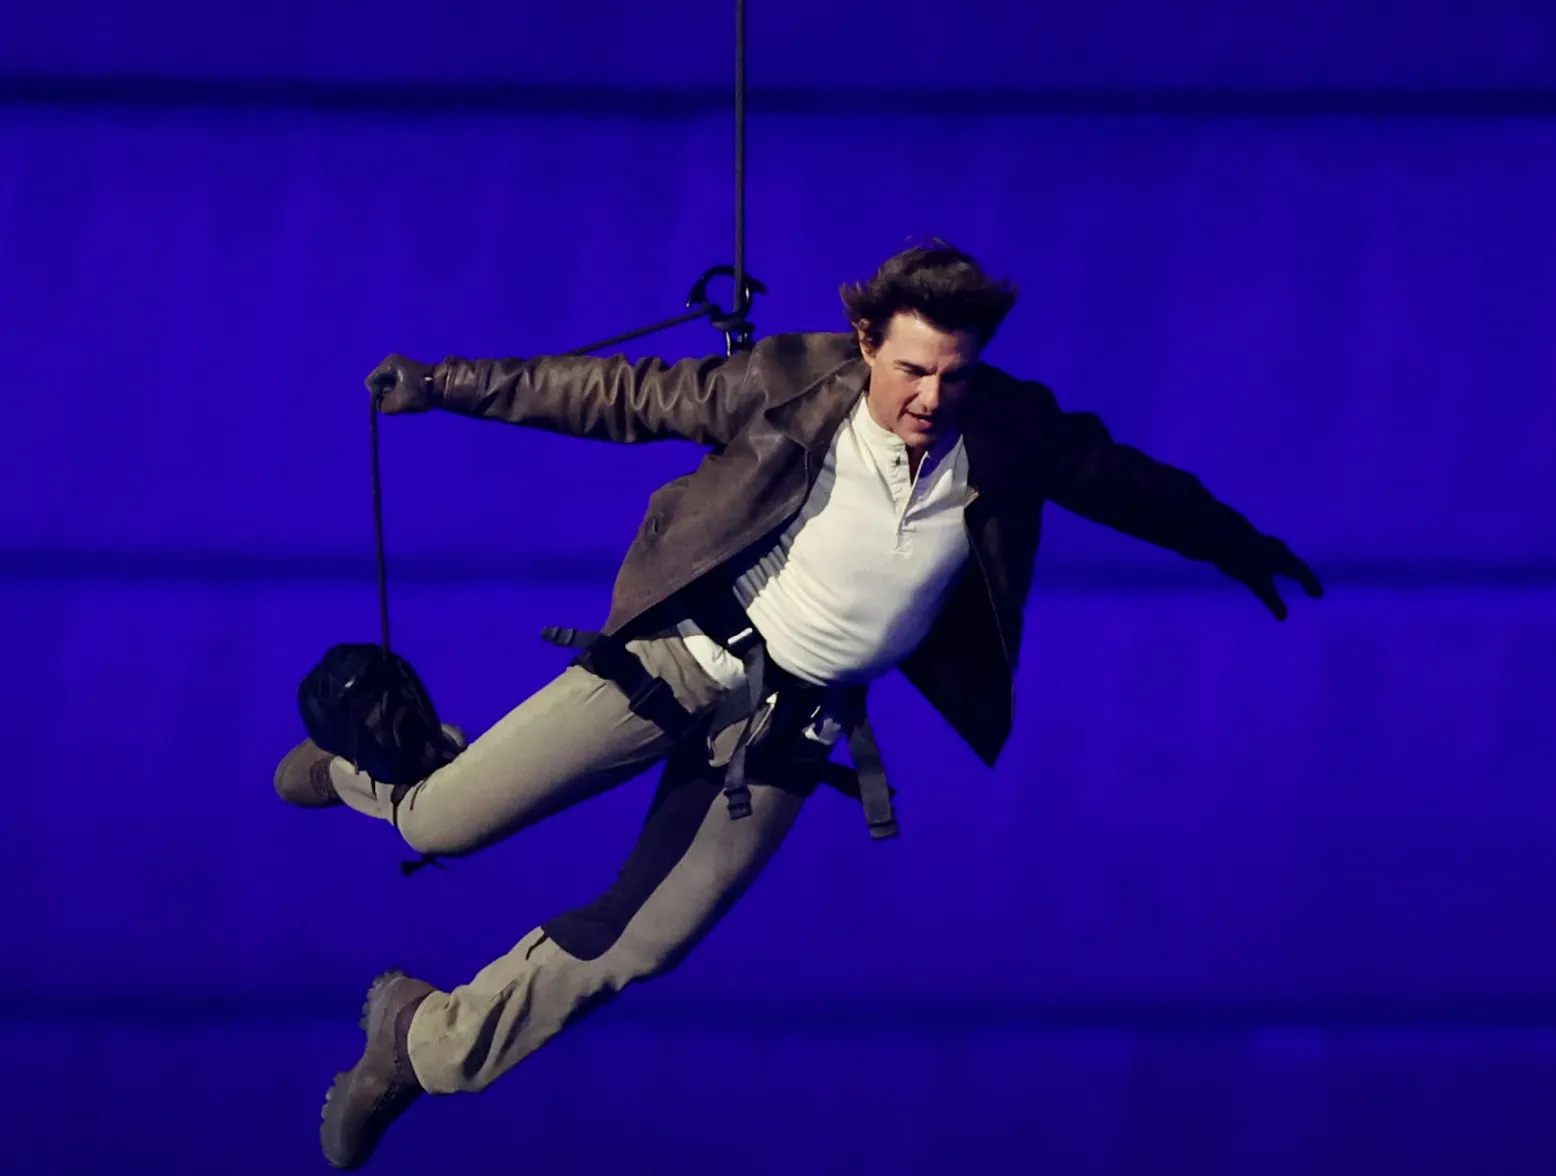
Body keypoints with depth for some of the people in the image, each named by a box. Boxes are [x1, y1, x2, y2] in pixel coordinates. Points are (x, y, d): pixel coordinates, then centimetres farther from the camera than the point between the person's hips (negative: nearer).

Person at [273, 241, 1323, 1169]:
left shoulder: (1009, 436, -9)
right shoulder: (792, 385, -15)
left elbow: (1123, 479, 9)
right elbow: (627, 397, -6)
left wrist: (1234, 544, 23)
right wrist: (448, 384, -6)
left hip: (795, 723, 2)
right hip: (685, 657, -2)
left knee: (632, 949, 1)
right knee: (447, 825, -7)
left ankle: (424, 1046, 24)